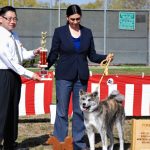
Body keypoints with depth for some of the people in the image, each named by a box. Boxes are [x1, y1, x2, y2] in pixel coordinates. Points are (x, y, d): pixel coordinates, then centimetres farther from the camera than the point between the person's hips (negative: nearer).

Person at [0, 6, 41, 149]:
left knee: (13, 110, 14)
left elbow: (22, 54, 12)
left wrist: (33, 53, -9)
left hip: (15, 75, 9)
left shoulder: (14, 35, 10)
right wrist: (30, 74, -20)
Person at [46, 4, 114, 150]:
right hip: (64, 76, -3)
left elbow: (92, 56, 7)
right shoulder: (59, 32, -2)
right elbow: (53, 54, -2)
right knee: (62, 111, 0)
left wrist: (105, 57, -10)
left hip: (81, 77, 3)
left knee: (79, 111, 8)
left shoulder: (87, 32, 6)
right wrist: (45, 66, -18)